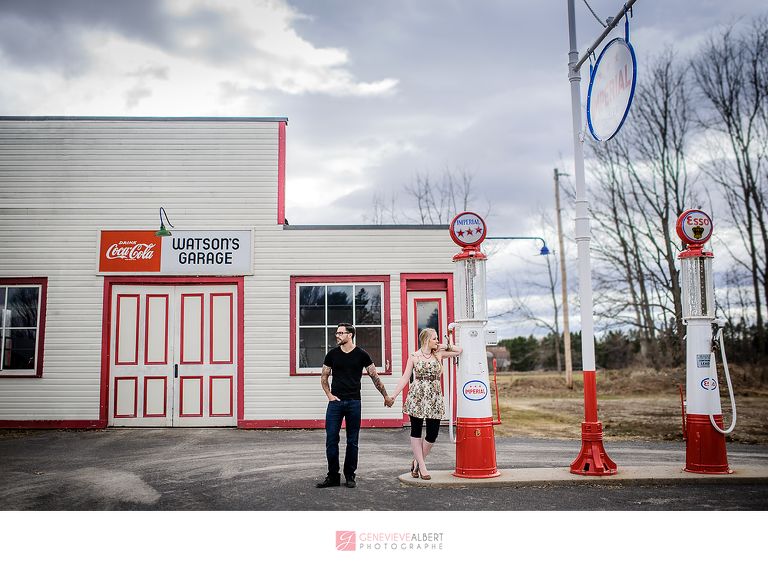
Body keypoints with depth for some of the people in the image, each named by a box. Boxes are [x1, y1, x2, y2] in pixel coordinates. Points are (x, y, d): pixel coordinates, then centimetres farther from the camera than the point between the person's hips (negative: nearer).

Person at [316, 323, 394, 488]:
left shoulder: (361, 355, 2)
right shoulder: (332, 354, 7)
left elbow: (375, 377, 8)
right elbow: (324, 378, 15)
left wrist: (386, 396, 9)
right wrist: (329, 395, 1)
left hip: (354, 402, -1)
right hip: (335, 402, 1)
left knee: (352, 442, 4)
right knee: (331, 440, -2)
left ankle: (350, 475, 15)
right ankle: (333, 476, 8)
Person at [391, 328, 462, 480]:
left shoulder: (439, 354, 11)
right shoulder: (414, 357, 3)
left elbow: (459, 350, 22)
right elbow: (405, 377, 3)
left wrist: (445, 346, 9)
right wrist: (393, 395, -2)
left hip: (434, 398, 3)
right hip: (417, 396, -2)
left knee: (433, 434, -2)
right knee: (416, 432, 2)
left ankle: (417, 462, 18)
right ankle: (422, 467, 10)